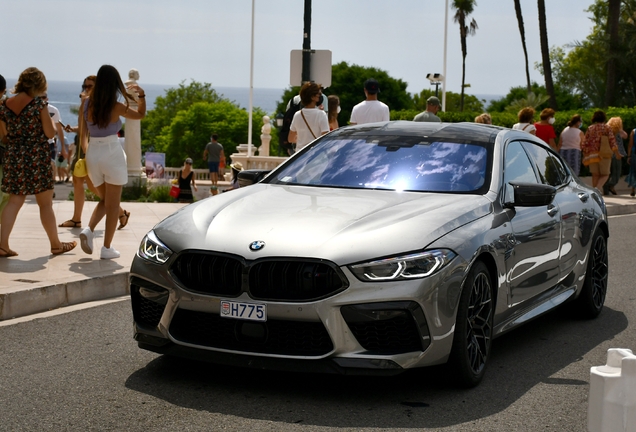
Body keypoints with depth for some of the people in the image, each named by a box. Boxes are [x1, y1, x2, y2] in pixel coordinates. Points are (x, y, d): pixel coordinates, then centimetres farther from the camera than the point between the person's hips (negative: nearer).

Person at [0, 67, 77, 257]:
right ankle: (56, 244, 17)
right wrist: (50, 121, 11)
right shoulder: (39, 103, -11)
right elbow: (50, 133, -9)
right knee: (45, 204, 6)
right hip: (37, 157, -4)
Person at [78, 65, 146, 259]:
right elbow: (141, 114, 7)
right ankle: (107, 248, 6)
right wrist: (142, 95, 13)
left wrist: (87, 154, 15)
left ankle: (89, 229, -2)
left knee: (104, 200, 21)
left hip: (92, 155, 5)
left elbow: (82, 136, 4)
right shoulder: (116, 107, -11)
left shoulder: (86, 104, 0)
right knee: (113, 204, 5)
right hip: (112, 155, -4)